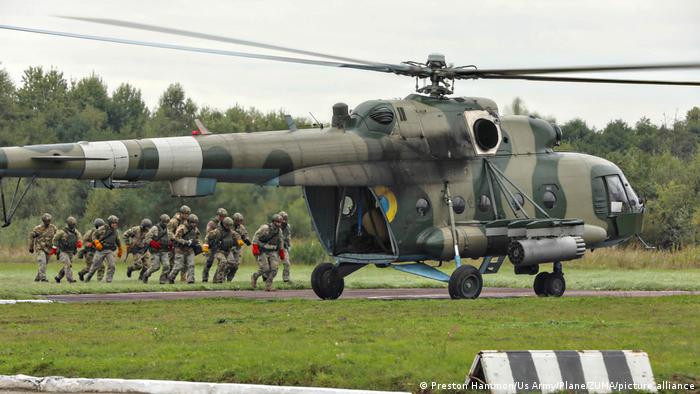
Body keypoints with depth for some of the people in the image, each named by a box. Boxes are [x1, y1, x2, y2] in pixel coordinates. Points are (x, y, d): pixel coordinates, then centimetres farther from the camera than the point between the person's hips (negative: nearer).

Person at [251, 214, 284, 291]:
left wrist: (281, 252, 21)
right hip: (263, 252, -5)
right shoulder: (265, 228, -15)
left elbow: (280, 242, 20)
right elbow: (256, 236, -12)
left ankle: (268, 286, -4)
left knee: (274, 269, -11)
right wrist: (255, 248, -18)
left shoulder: (279, 231, 5)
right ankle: (255, 276, 21)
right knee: (265, 269, -11)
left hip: (273, 252, 5)